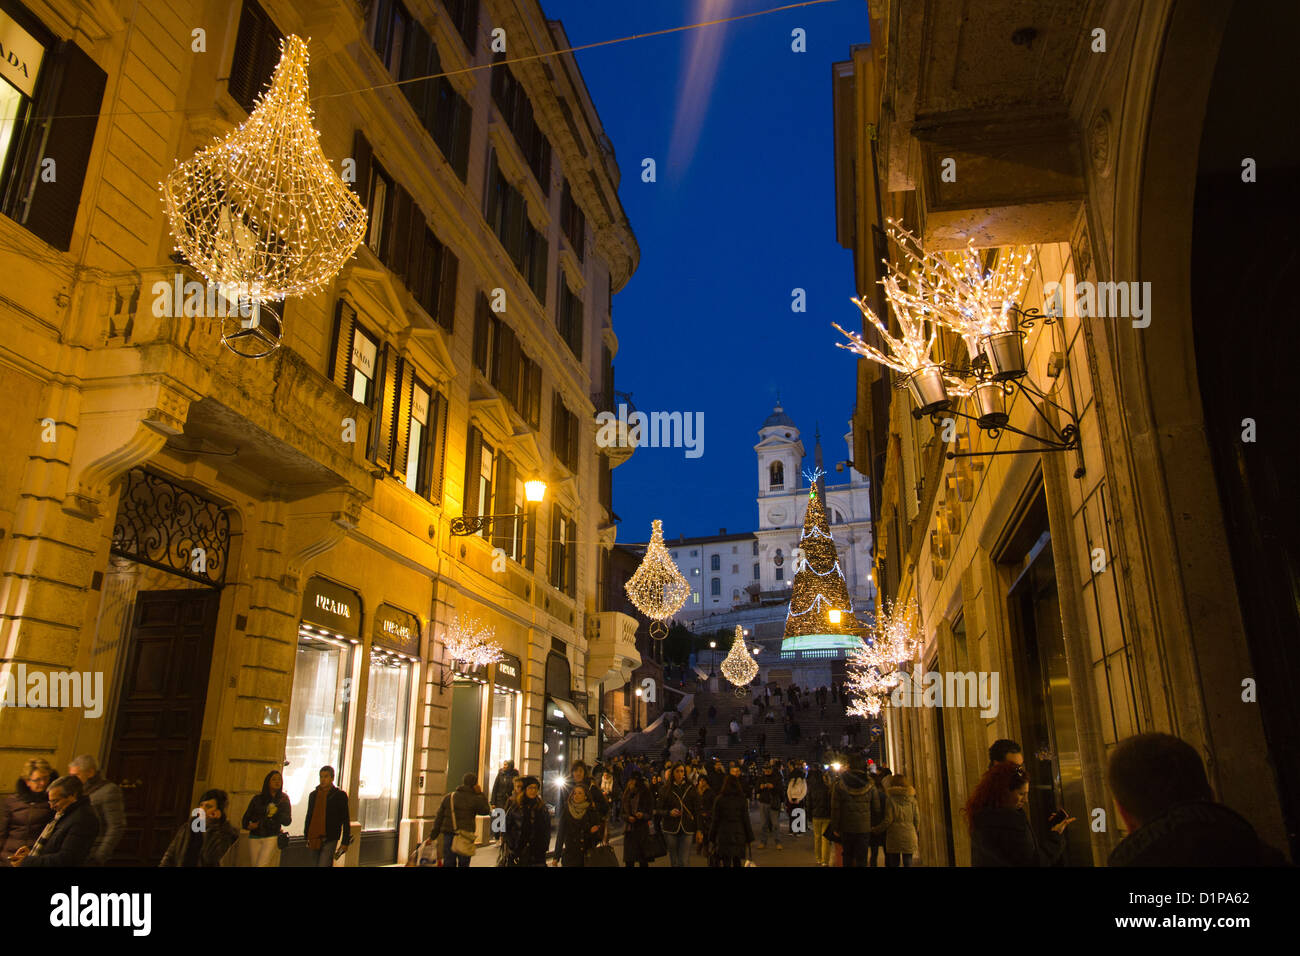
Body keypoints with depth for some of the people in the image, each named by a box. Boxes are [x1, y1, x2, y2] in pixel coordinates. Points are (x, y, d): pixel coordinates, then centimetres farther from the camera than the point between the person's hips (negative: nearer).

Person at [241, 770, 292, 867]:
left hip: (272, 838, -2)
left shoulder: (283, 798, 5)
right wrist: (248, 826, -9)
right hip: (255, 838, 2)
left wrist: (276, 812, -16)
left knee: (262, 864, -16)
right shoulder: (257, 798, 8)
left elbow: (287, 821, 1)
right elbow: (246, 818, 12)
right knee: (254, 864, -1)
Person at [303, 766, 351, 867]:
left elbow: (346, 820, -2)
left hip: (330, 840, -5)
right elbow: (309, 817, 19)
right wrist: (307, 837, 15)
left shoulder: (340, 795, -3)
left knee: (323, 865, -16)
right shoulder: (313, 795, 11)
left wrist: (345, 842, -5)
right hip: (314, 839, 5)